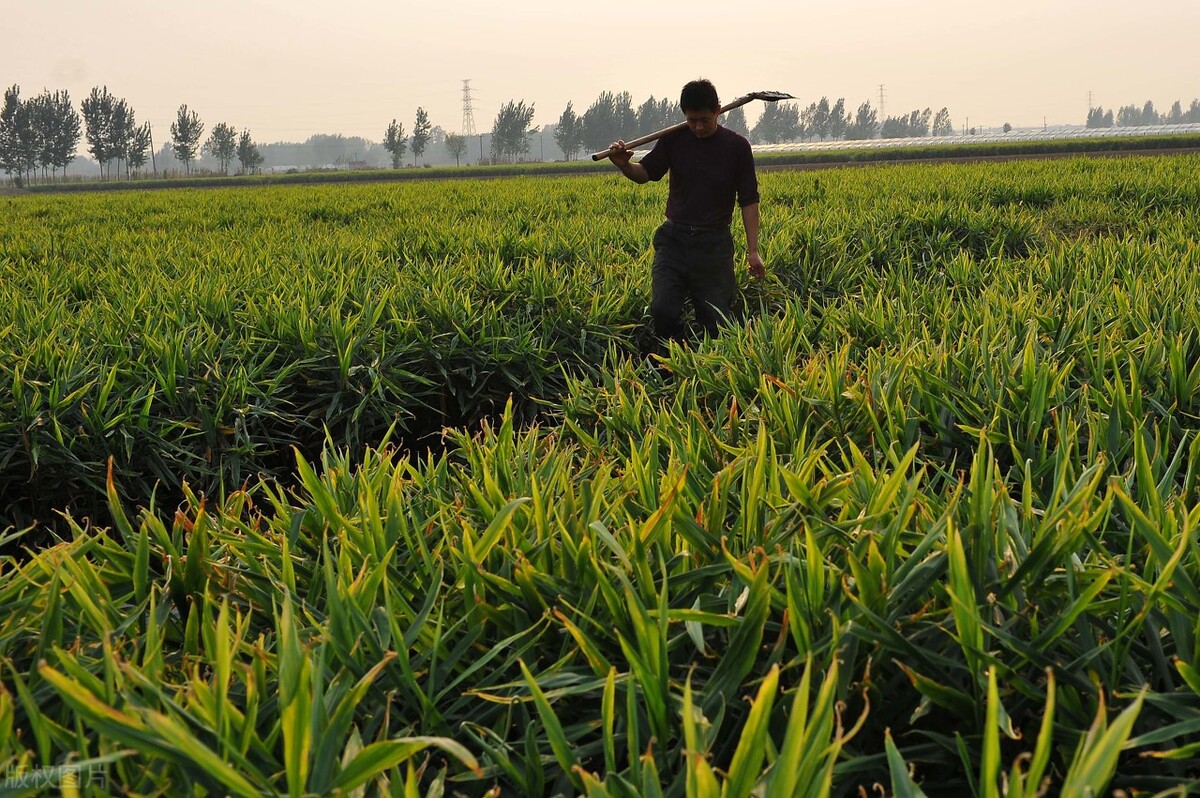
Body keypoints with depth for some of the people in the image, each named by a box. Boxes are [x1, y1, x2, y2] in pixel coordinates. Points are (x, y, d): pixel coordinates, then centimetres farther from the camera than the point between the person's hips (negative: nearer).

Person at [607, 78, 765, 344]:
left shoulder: (737, 146, -1)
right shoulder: (674, 139, 2)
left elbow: (749, 201, 1)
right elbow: (646, 173, 8)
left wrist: (753, 251, -4)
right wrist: (624, 165, -17)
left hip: (714, 244, -1)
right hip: (674, 239, 1)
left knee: (716, 322, 0)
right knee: (663, 311, -16)